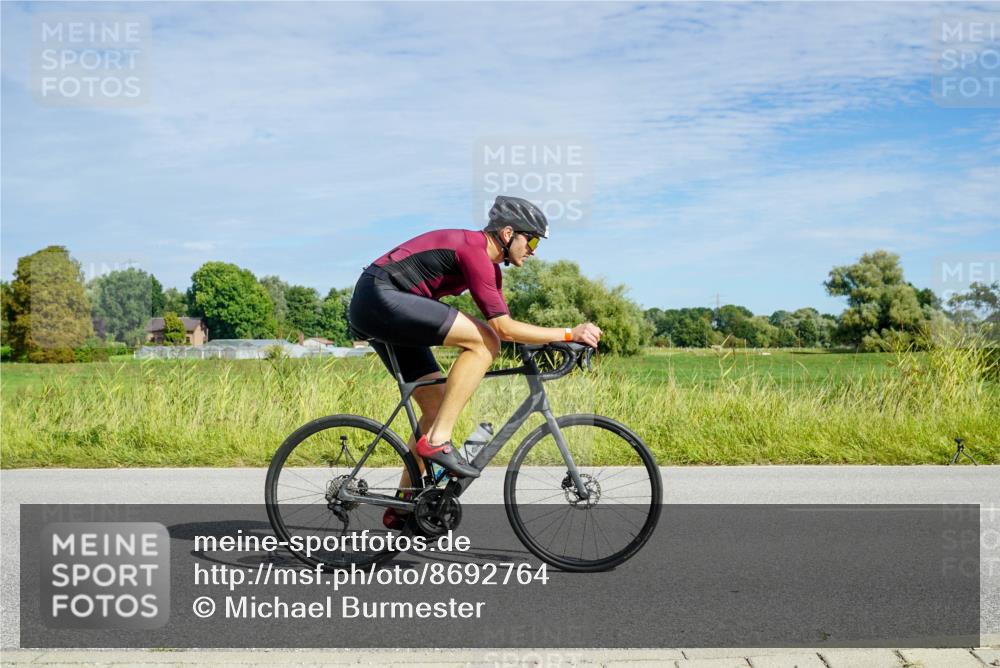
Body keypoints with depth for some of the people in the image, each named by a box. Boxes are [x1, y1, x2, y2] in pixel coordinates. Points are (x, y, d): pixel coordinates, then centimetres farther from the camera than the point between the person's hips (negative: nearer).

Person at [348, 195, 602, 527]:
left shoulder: (488, 265, 15)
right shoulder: (473, 250, -16)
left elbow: (502, 327, 16)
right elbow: (504, 328, -21)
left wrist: (550, 343, 5)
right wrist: (569, 333, -17)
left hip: (373, 311, 11)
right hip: (379, 298, -11)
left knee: (437, 406, 9)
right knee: (484, 342, -19)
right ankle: (437, 440, -15)